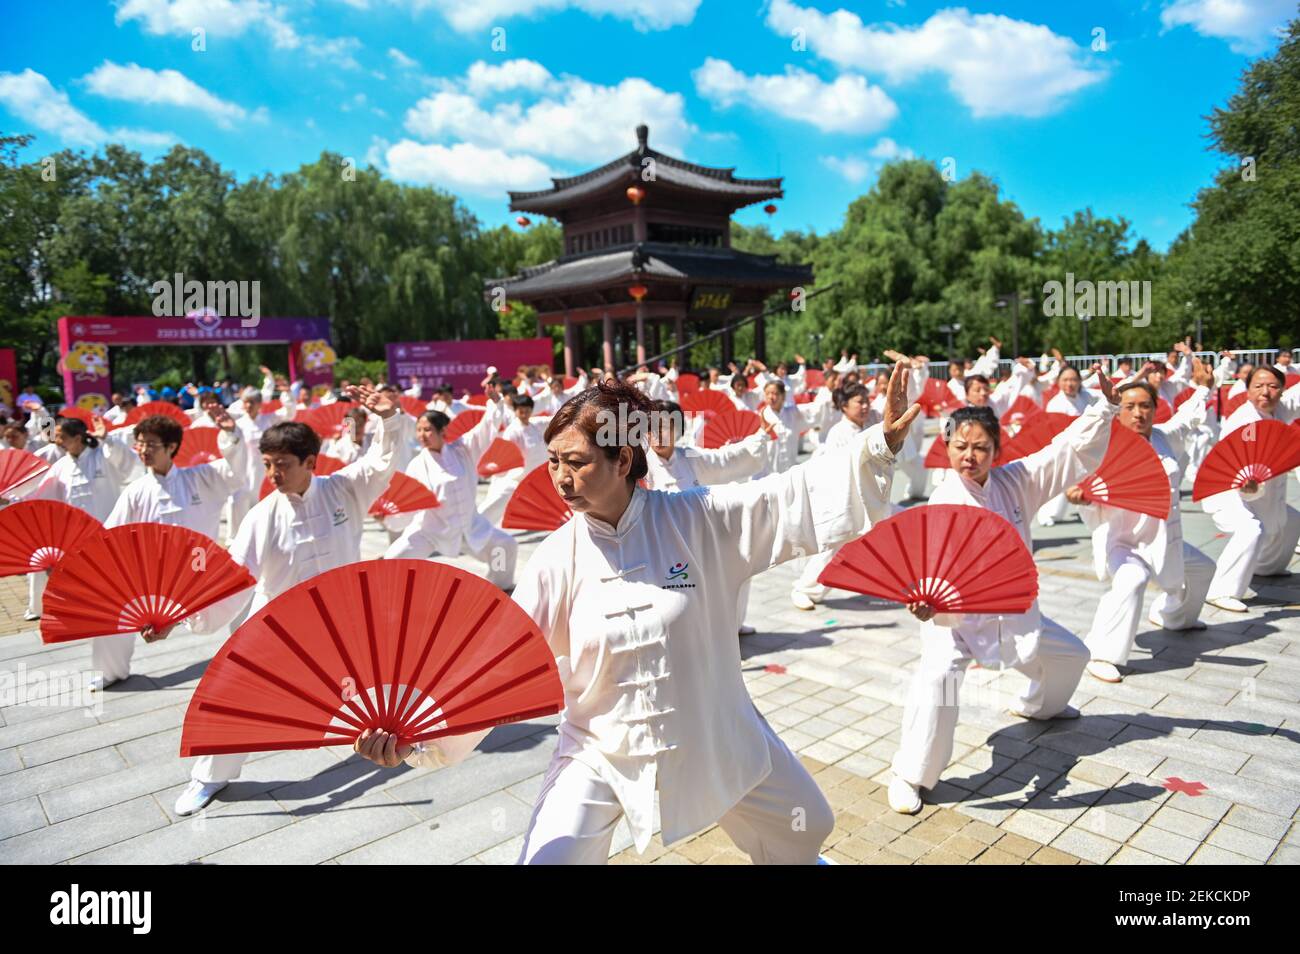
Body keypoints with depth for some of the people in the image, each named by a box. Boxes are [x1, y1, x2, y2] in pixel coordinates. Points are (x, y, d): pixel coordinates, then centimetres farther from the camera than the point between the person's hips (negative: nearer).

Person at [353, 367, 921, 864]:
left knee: (805, 828, 21)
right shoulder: (558, 559, -15)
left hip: (716, 736, 1)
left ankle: (797, 854, 59)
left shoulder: (701, 519, -17)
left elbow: (802, 496, -15)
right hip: (602, 753, -1)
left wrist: (882, 443, -25)